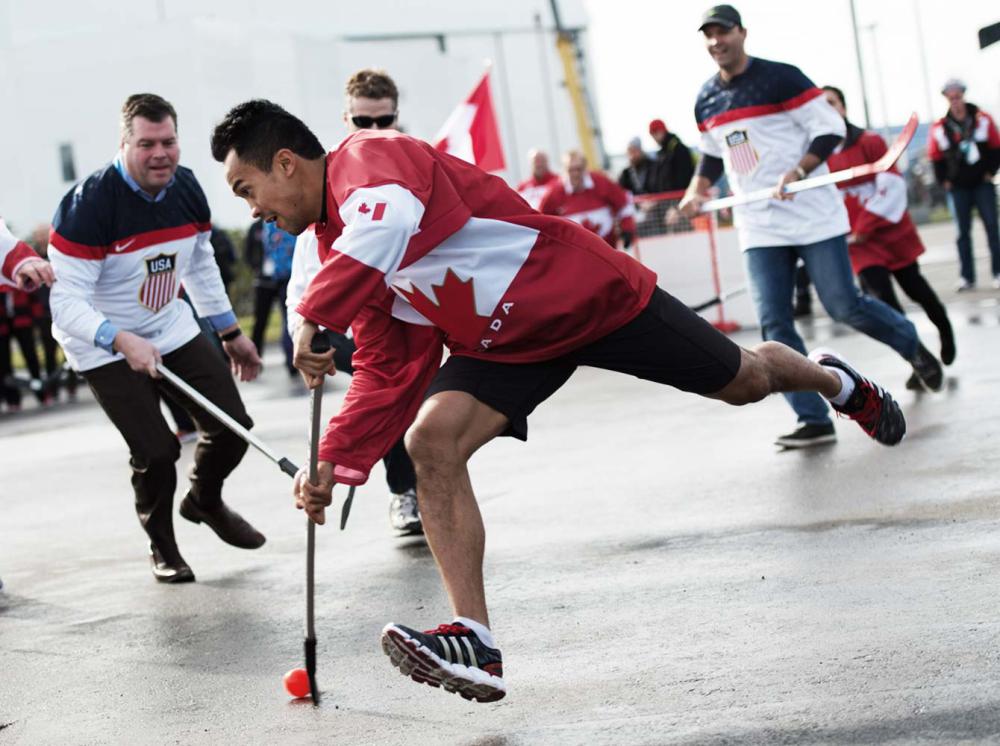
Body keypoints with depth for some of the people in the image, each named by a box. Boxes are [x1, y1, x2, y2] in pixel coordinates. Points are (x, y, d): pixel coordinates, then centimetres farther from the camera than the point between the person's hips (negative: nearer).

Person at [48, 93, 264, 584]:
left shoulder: (185, 188, -5)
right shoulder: (89, 203, -26)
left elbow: (201, 265, 13)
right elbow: (67, 302, -28)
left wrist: (230, 333, 18)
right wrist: (122, 342, -41)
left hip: (173, 330, 6)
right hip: (104, 346, -6)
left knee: (233, 425, 3)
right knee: (156, 451, -14)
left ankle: (204, 502, 35)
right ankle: (161, 545, 15)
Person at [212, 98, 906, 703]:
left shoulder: (372, 158, -24)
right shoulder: (340, 251, 3)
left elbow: (388, 216, -48)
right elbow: (388, 371, 4)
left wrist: (315, 318, -37)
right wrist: (335, 462, -4)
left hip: (589, 293, -7)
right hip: (502, 343, 7)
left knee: (742, 381, 8)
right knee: (431, 440, -16)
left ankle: (839, 383, 44)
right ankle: (477, 646, -17)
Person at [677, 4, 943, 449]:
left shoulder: (782, 79, -9)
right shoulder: (706, 102, 10)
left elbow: (830, 130, -9)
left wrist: (797, 171, -23)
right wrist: (697, 191, 7)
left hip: (813, 216, -5)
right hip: (759, 229, 5)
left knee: (843, 305, -4)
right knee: (774, 324, -7)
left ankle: (914, 348, 26)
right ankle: (814, 421, -5)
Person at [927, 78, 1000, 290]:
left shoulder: (982, 120, -4)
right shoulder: (940, 128, -3)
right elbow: (936, 158, 6)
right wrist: (944, 181, 0)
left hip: (983, 183, -1)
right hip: (959, 187, 1)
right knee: (963, 232, 3)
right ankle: (967, 277, 6)